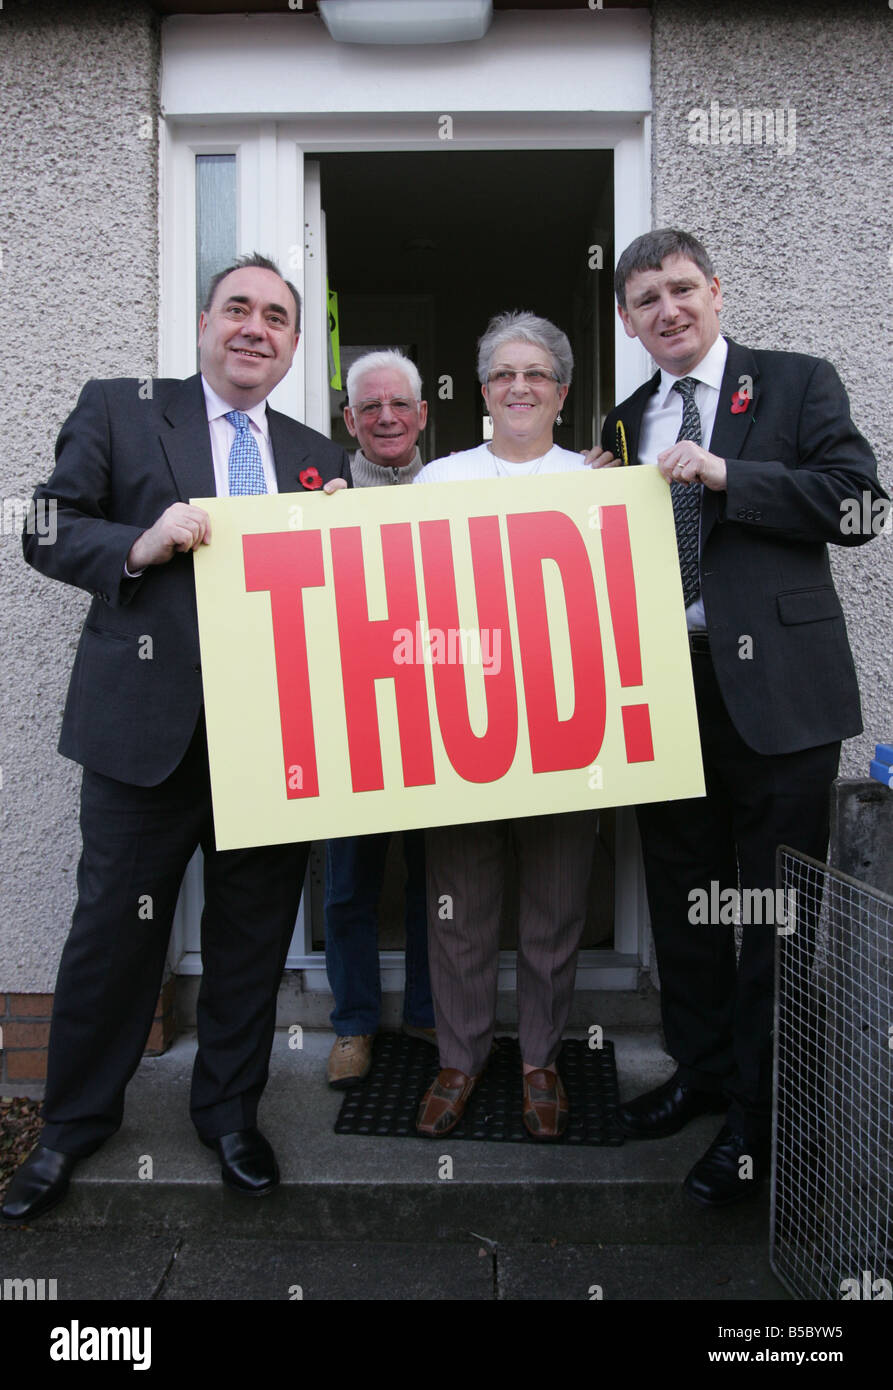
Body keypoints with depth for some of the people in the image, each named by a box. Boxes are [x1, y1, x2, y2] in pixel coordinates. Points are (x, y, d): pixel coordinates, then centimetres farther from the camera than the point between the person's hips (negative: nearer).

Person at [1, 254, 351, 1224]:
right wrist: (141, 545, -16)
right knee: (115, 928, 7)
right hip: (147, 727, -3)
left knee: (253, 939, 13)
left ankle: (230, 1112, 33)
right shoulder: (117, 411, 5)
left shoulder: (319, 458, 15)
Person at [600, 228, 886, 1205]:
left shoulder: (797, 384, 2)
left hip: (774, 686, -5)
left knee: (774, 909, 2)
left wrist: (725, 476, -16)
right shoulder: (623, 428, 16)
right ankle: (702, 1071, 33)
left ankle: (758, 1117, 18)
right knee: (681, 898, 14)